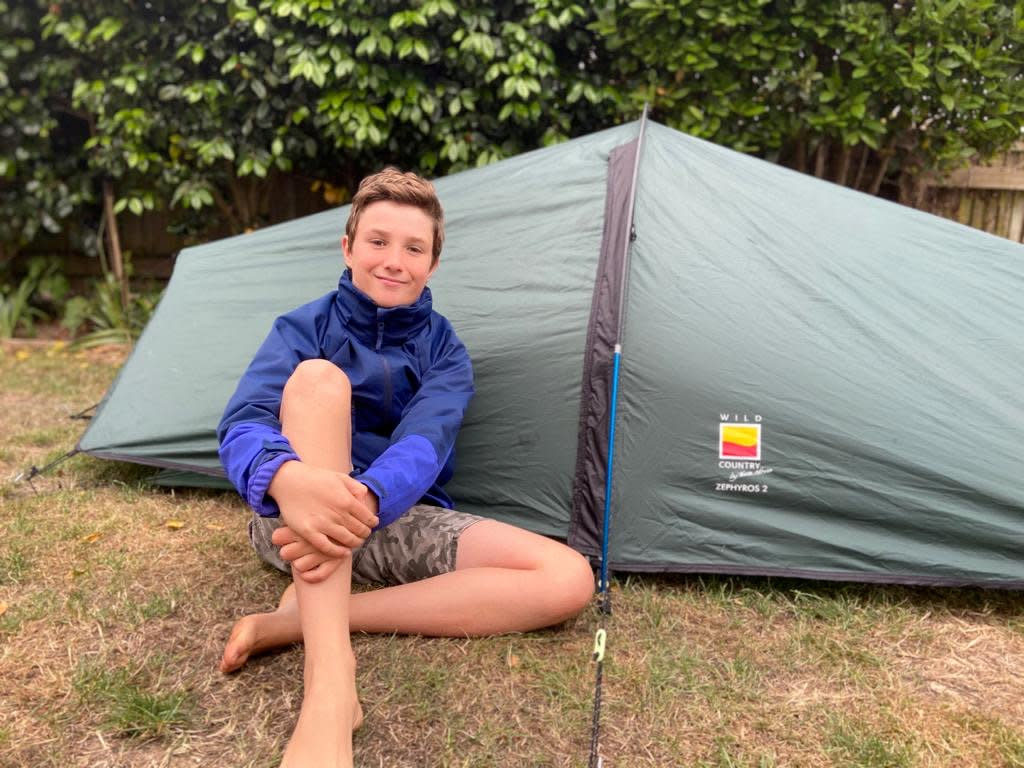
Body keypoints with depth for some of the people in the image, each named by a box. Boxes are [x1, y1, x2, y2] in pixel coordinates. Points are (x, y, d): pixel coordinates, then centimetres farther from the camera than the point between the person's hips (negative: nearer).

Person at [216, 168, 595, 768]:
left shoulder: (444, 350, 2)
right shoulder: (303, 329, -2)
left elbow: (425, 442, -19)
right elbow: (242, 426, -20)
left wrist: (365, 499, -42)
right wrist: (288, 478, -45)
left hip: (396, 521, 2)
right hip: (299, 518, -2)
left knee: (569, 581, -19)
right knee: (318, 378, -31)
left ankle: (298, 621, -22)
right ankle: (330, 675, -43)